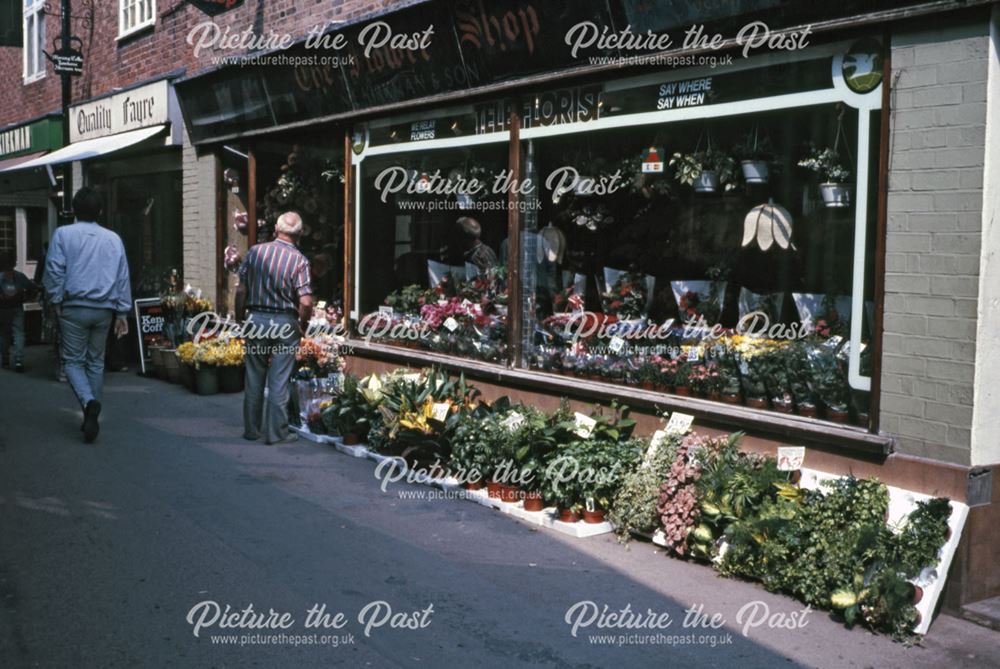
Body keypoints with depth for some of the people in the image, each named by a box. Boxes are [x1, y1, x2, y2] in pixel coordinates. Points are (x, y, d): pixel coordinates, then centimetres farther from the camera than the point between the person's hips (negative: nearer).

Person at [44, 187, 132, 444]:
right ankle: (92, 417, 16)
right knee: (96, 362, 13)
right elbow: (123, 277, 8)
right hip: (104, 309, 3)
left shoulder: (63, 234, -2)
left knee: (74, 361, 5)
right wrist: (122, 312, 12)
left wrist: (56, 301, 4)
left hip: (75, 307, -3)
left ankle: (89, 402, -22)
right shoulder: (113, 238, 7)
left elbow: (54, 270, -8)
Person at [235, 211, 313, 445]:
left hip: (256, 319, 3)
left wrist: (240, 319, 13)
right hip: (285, 322, -3)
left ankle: (251, 429, 23)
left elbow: (241, 291, 2)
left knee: (254, 378, 14)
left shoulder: (254, 251, 0)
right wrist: (302, 326, 1)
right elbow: (306, 302, -16)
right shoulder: (299, 260, -10)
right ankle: (276, 432, 9)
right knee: (279, 381, 4)